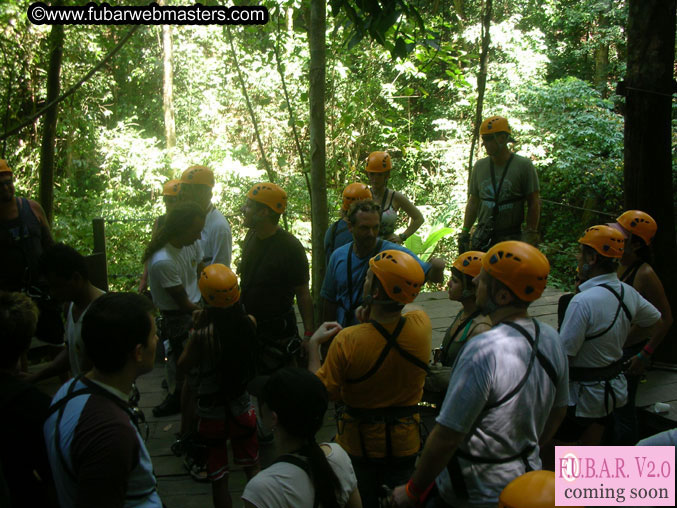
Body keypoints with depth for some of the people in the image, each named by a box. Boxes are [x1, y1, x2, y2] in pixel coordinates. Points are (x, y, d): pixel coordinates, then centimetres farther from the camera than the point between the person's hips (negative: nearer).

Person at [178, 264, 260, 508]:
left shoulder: (201, 335, -25)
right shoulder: (249, 323, -13)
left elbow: (183, 365, -7)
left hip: (212, 414, -3)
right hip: (242, 410, 4)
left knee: (218, 480, 13)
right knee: (253, 469, 24)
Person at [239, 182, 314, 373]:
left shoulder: (291, 248, -21)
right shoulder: (251, 236, 1)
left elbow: (303, 294, -17)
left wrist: (309, 334, -19)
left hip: (277, 330, -7)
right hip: (248, 325, 7)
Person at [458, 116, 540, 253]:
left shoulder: (523, 166, -3)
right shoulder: (480, 166, 9)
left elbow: (534, 203, -3)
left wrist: (531, 236, -8)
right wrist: (464, 232, 9)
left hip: (511, 238, -3)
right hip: (482, 237, 3)